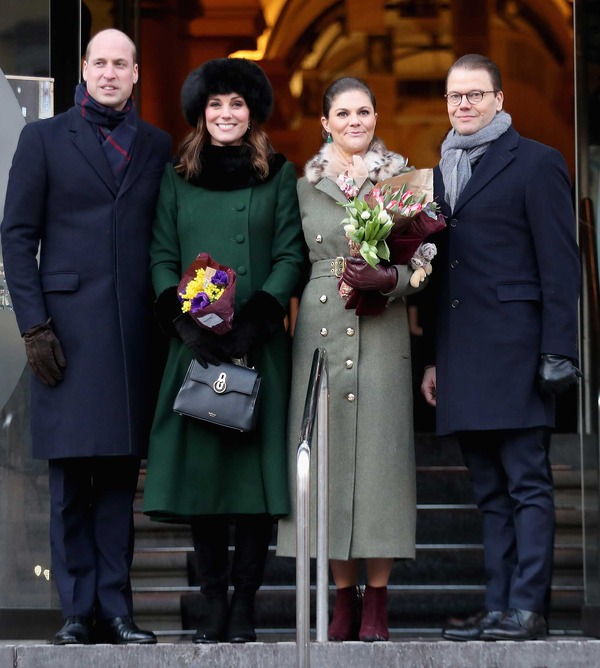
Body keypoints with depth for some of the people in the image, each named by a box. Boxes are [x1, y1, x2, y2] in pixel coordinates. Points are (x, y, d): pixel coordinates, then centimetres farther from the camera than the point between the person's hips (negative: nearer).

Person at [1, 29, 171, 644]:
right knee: (70, 474, -2)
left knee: (120, 475, 4)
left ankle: (114, 607, 8)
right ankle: (78, 610, 3)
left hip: (135, 332, 2)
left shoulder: (158, 146, 14)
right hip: (67, 326, -2)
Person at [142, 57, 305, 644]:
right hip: (196, 346, 2)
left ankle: (244, 603, 2)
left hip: (259, 346, -1)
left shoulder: (278, 175, 7)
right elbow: (162, 258, 8)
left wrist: (254, 320, -12)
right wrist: (184, 321, -9)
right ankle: (212, 602, 6)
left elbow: (290, 256, 1)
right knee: (199, 464, -1)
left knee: (254, 463, -4)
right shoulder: (177, 179, 12)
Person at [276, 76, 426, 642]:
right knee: (327, 452, 0)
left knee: (379, 449, -6)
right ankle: (343, 600, 8)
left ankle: (376, 604, 0)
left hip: (381, 332, -2)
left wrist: (388, 279, -14)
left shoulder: (400, 181, 7)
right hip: (320, 329, 2)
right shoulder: (305, 187, 12)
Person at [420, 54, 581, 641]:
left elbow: (559, 263, -6)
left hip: (514, 350, -7)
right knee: (490, 491, 8)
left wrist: (557, 352, -12)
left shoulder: (536, 163, -1)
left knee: (526, 483, -5)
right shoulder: (442, 173, 19)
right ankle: (497, 608, 10)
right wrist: (432, 358, 15)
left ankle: (527, 609, -6)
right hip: (463, 359, 7)